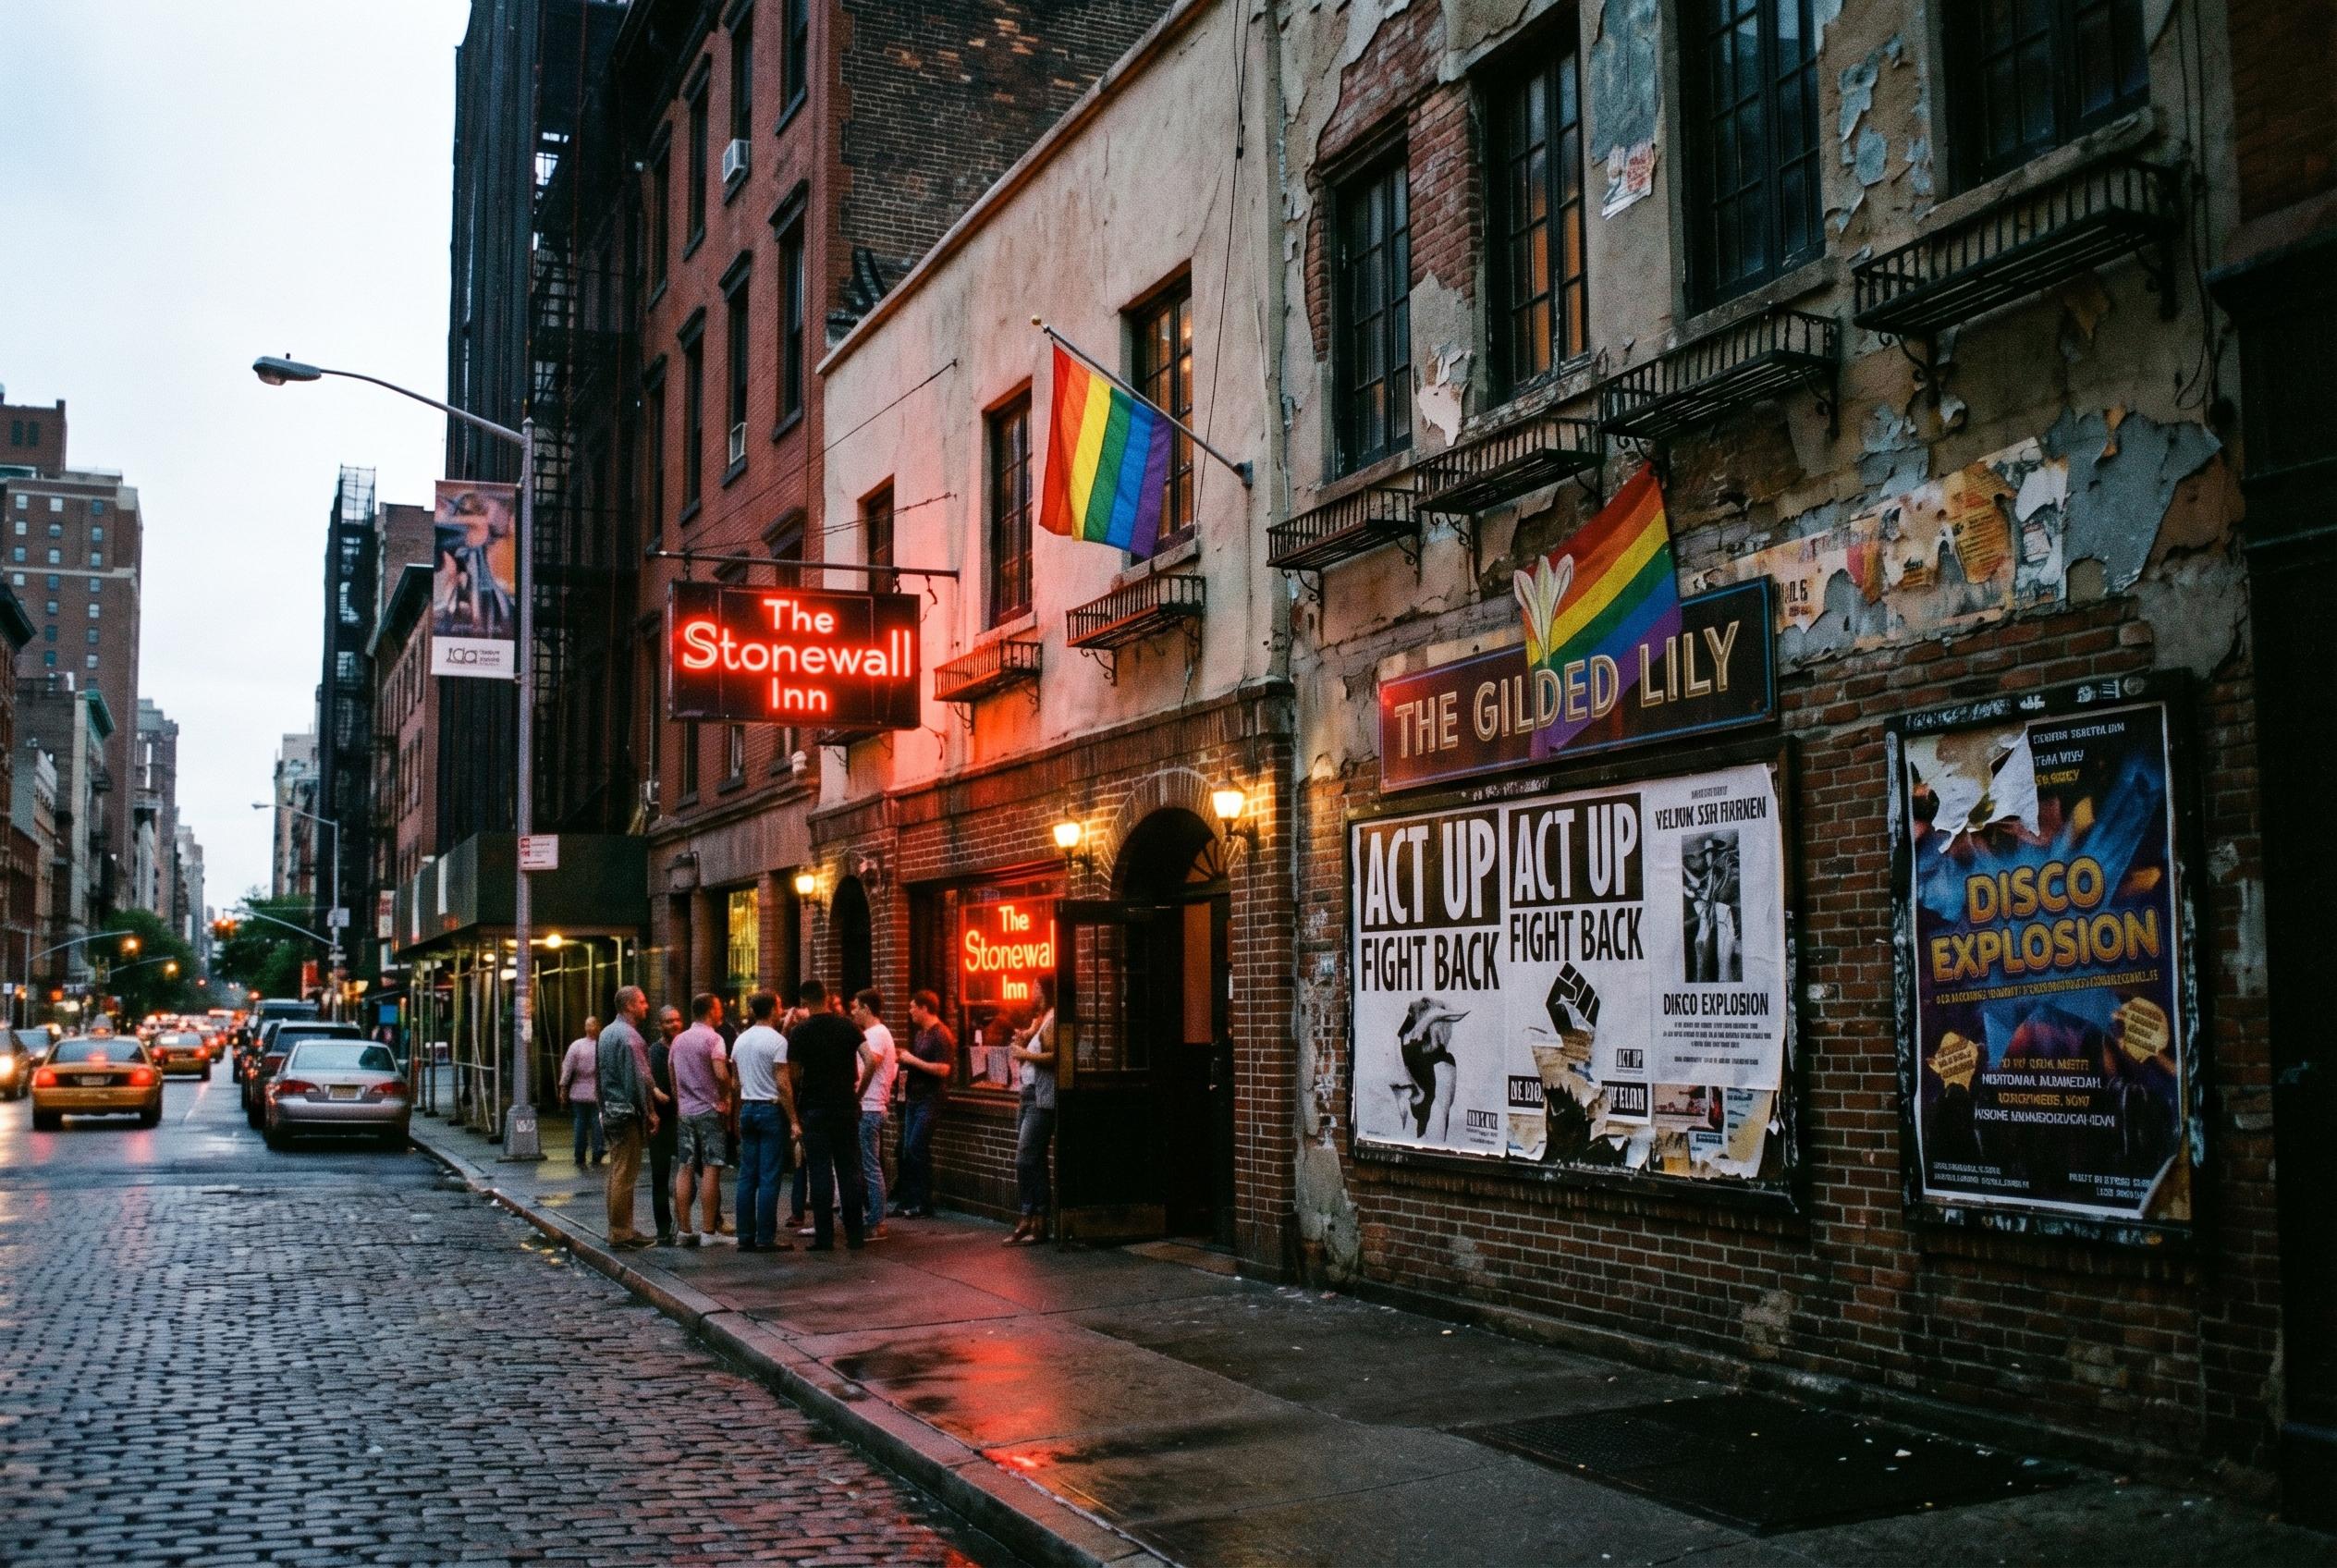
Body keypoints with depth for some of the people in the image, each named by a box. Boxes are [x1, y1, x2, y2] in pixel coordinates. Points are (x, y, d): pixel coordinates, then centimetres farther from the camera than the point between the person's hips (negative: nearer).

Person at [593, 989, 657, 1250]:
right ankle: (622, 1233, -4)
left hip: (610, 1111, 10)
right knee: (625, 1175, -6)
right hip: (627, 1112, -10)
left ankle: (617, 1228, 19)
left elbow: (597, 1075, 20)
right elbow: (640, 1079, -18)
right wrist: (650, 1113, -12)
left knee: (615, 1172, 14)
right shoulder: (629, 1036, -16)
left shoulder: (606, 1033, 14)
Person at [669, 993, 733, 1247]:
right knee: (711, 1169, -4)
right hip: (709, 1111, -6)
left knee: (684, 1170, 6)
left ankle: (685, 1229, 7)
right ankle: (709, 1231, -5)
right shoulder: (712, 1038, -10)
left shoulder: (679, 1040, 11)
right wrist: (725, 1097, -4)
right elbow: (721, 1074, -21)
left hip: (684, 1112, 7)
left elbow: (671, 1076, 15)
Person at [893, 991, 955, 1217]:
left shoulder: (941, 1035, -13)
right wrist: (906, 1068, 8)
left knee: (916, 1148, -11)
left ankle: (924, 1203, -4)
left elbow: (943, 1069, -22)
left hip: (929, 1099, -9)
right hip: (913, 1097, 9)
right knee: (908, 1150, 8)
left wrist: (913, 1060, -17)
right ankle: (908, 1200, 13)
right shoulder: (919, 1033, 15)